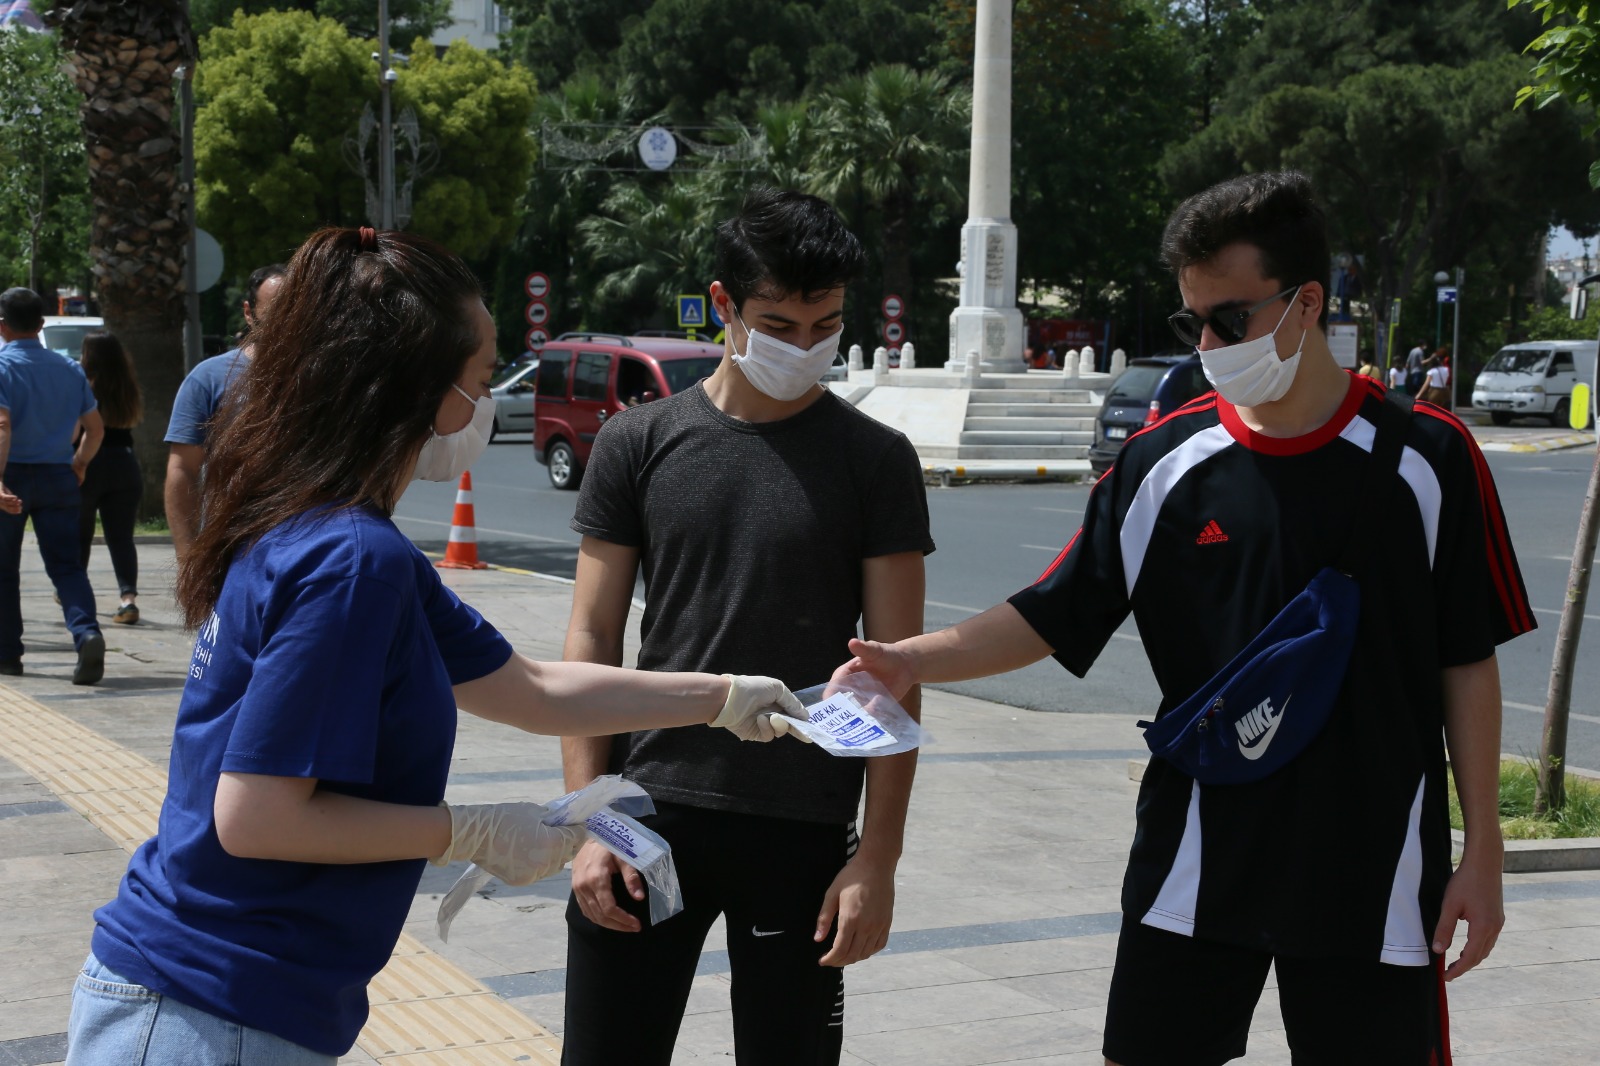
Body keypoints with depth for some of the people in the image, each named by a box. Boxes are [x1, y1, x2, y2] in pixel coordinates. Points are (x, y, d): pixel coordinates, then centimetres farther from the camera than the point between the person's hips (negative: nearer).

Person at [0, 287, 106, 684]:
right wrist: (80, 463, 26)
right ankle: (87, 633, -23)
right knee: (66, 565, 1)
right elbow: (95, 427, 11)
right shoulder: (69, 369, 7)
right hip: (58, 477, 3)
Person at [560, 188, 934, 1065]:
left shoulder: (875, 461, 0)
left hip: (804, 831, -1)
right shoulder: (637, 445, 3)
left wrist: (878, 858, -6)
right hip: (653, 810, 1)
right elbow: (592, 640, 4)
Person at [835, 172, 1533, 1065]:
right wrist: (912, 660, -12)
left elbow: (1468, 664, -1)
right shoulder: (1164, 463, -1)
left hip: (1373, 884, -2)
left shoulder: (1427, 457, -6)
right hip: (1191, 870, 2)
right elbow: (1053, 618, 3)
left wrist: (1483, 853, -1)